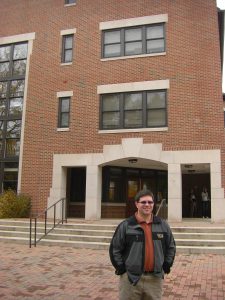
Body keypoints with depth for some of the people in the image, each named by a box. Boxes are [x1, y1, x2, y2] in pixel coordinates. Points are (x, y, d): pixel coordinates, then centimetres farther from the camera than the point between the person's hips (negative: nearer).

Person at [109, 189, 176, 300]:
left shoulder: (163, 225, 5)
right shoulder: (125, 225, -6)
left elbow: (171, 247, 16)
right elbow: (115, 249, -1)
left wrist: (166, 266, 9)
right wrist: (122, 269, -4)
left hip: (155, 279, 3)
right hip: (130, 278, -3)